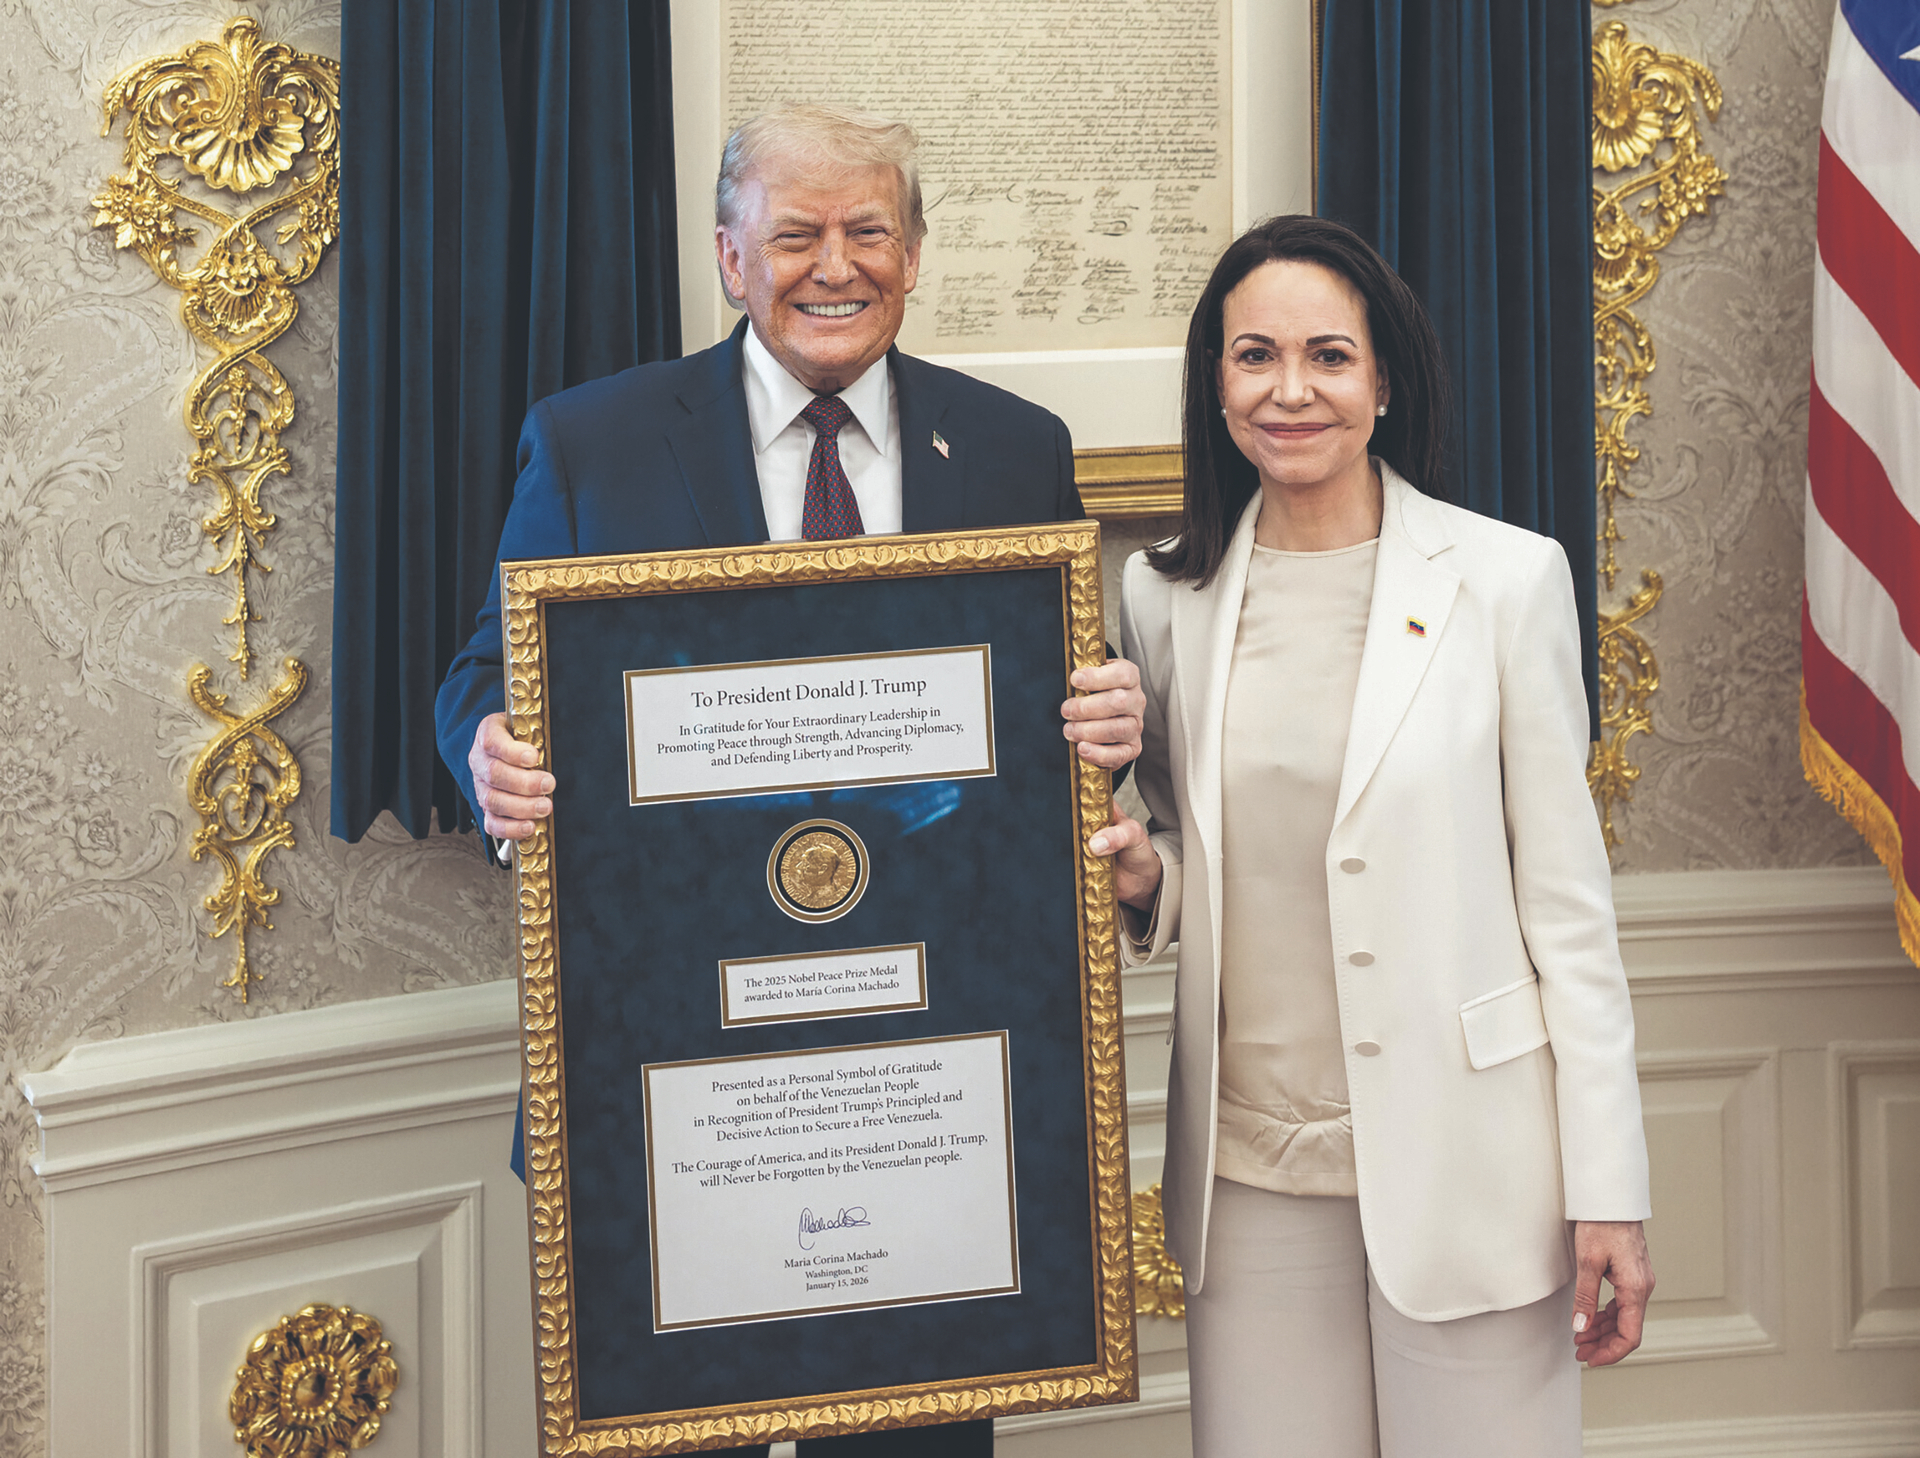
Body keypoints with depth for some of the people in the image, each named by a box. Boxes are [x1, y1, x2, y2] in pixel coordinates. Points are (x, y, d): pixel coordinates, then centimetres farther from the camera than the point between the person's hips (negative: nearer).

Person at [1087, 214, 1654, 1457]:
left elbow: (1568, 896, -3)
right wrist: (1143, 877, -6)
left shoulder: (1505, 578, -4)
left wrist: (1609, 1190, -6)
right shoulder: (1168, 596, 6)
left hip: (1460, 1162, -3)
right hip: (1251, 1167, 3)